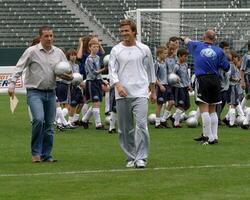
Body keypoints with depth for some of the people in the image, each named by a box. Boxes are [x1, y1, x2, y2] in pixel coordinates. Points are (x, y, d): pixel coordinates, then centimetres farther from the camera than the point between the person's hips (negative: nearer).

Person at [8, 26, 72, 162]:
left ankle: (46, 155, 15)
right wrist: (12, 83, -17)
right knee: (39, 119, -22)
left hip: (51, 93, 5)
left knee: (49, 125, 6)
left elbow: (67, 71, 15)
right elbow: (19, 68, -6)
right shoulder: (32, 51, -4)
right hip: (35, 92, -5)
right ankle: (35, 152, -9)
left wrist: (68, 77, -8)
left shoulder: (59, 53, 9)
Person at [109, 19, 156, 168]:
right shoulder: (116, 50, 6)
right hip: (122, 95, 1)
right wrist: (118, 85, -18)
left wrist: (153, 91, 19)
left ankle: (141, 158, -12)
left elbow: (151, 71, 17)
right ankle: (131, 158, 15)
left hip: (140, 93, -1)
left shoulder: (144, 49, 7)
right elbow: (112, 71, 0)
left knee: (141, 125, -15)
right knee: (125, 129, 5)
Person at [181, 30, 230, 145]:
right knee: (212, 110, 14)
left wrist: (184, 38, 52)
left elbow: (188, 41, 28)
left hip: (202, 79, -3)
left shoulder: (197, 46, 6)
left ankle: (209, 137, -14)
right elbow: (226, 67, 6)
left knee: (204, 109, -7)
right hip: (215, 80, 3)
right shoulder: (219, 51, 5)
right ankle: (214, 136, 14)